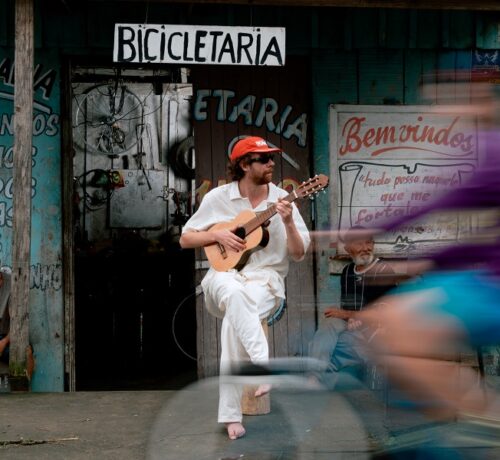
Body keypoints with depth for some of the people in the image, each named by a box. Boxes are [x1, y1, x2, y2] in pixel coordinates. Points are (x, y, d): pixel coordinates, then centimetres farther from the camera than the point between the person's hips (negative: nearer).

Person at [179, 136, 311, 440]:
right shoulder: (218, 198, 4)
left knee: (234, 319, -35)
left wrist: (288, 223, -17)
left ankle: (231, 414, -35)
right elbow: (185, 240, 9)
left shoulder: (281, 199, 3)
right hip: (224, 275, 1)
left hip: (266, 278, 0)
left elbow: (298, 254, 1)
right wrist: (218, 235, -8)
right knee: (235, 295, -40)